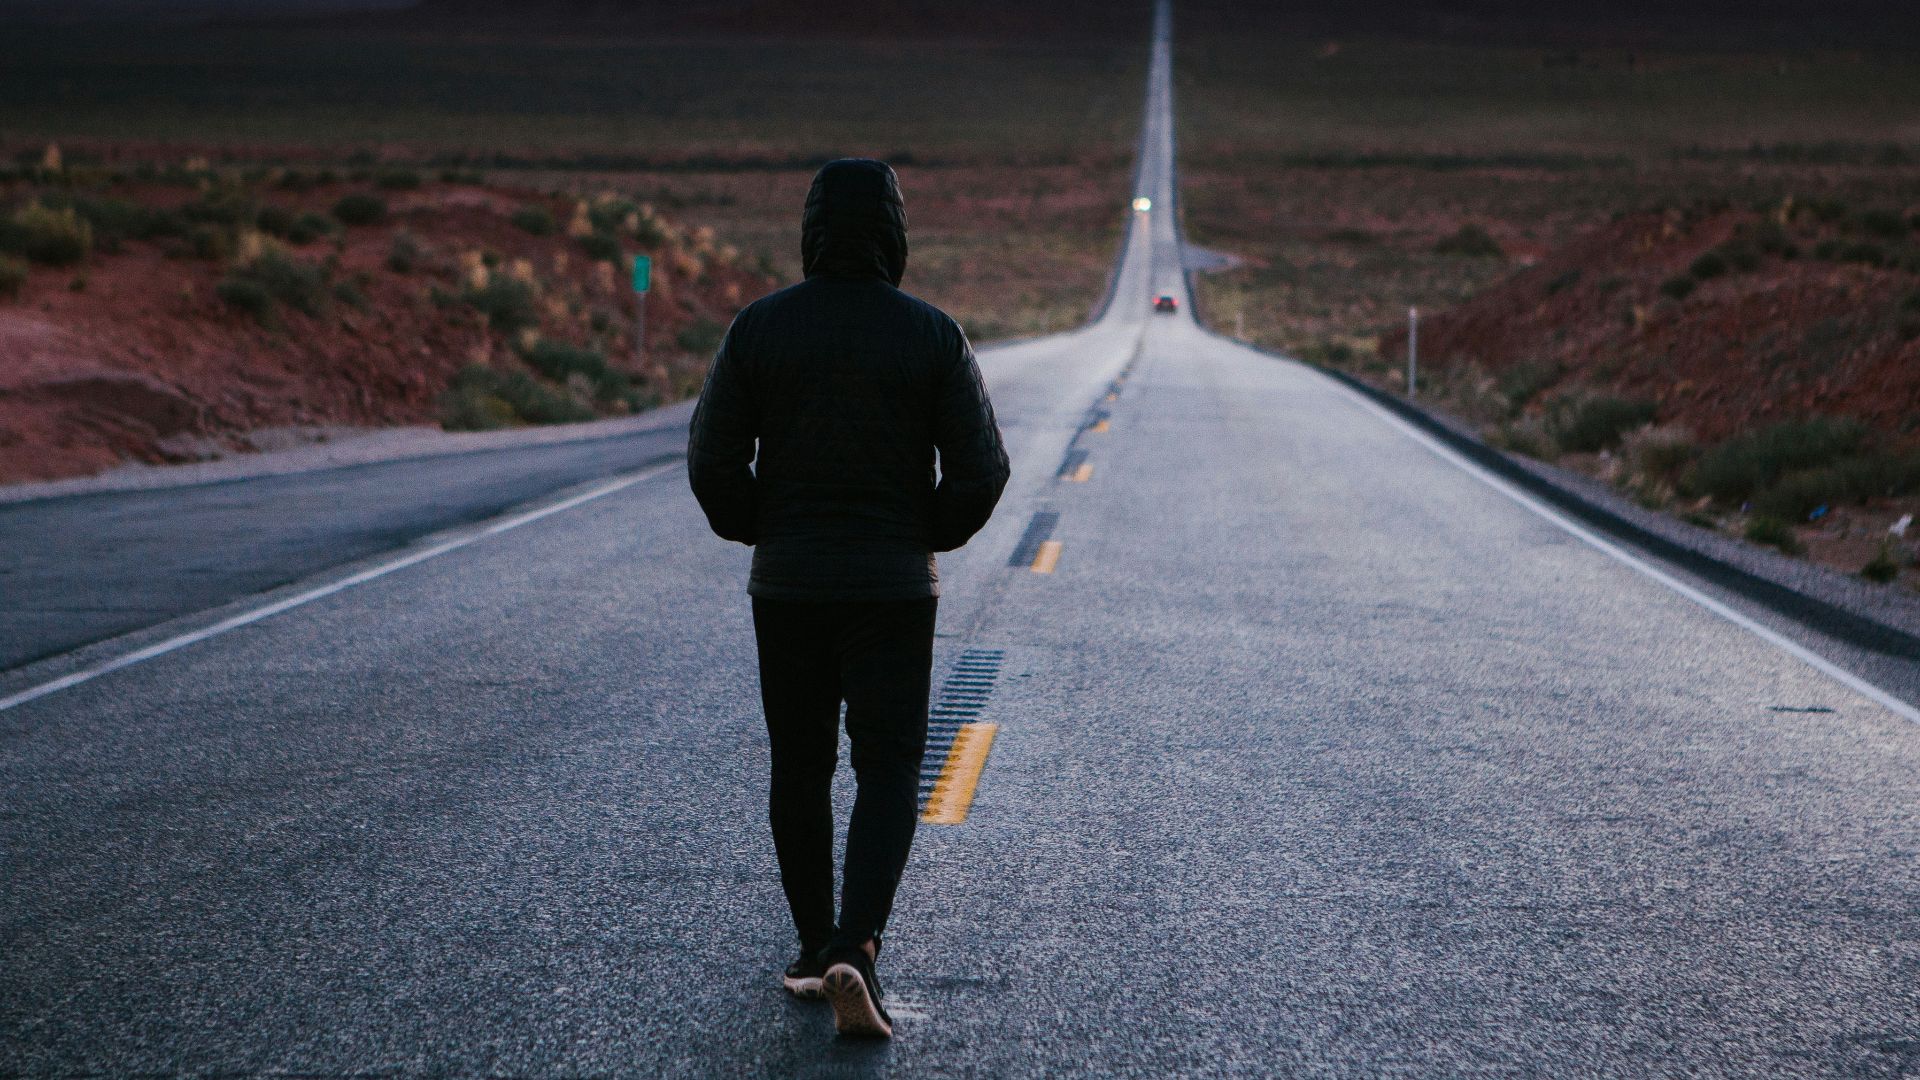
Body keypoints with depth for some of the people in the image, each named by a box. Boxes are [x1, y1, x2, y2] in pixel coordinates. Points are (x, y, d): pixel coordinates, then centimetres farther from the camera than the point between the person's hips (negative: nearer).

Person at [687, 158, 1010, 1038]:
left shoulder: (760, 326, -4)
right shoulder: (932, 334, -6)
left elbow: (712, 460, -4)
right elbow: (981, 468, -7)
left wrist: (757, 533, 12)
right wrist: (929, 536, 10)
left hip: (786, 582, 2)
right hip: (894, 586, -1)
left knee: (800, 769, 14)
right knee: (887, 773, 2)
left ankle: (813, 954, 21)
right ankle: (853, 952, -17)